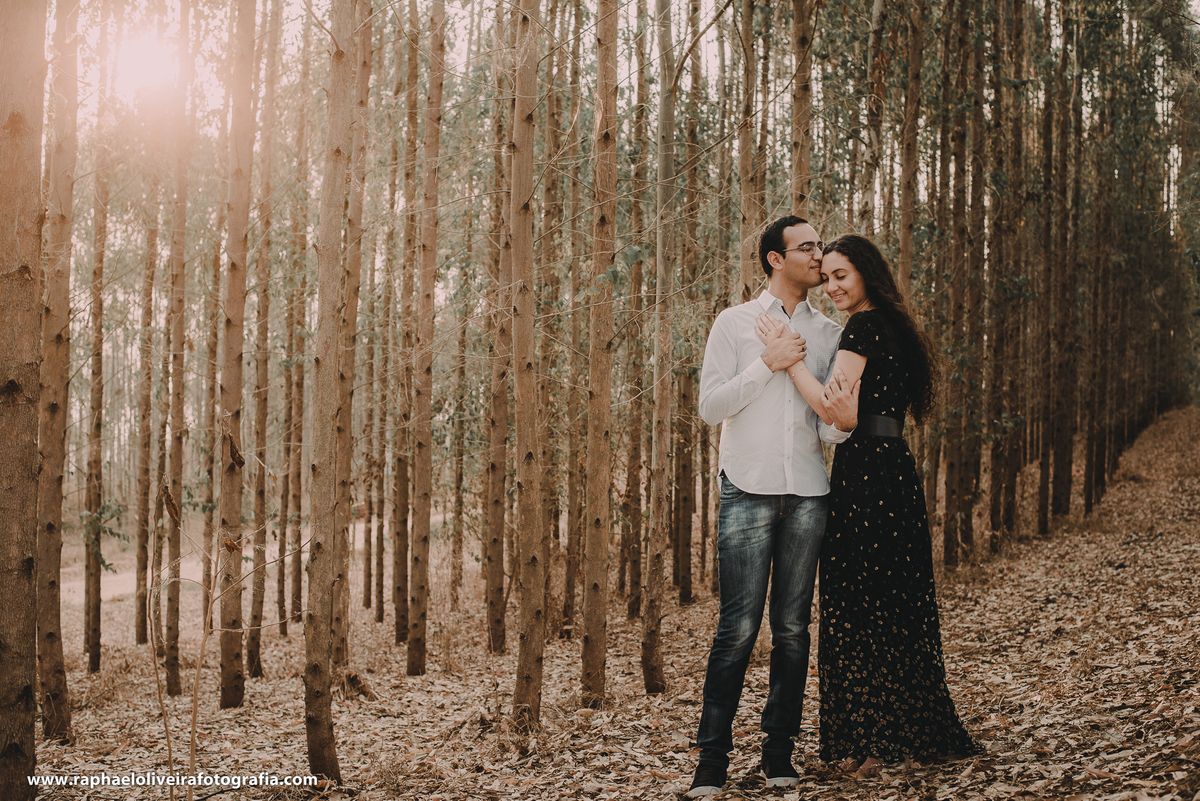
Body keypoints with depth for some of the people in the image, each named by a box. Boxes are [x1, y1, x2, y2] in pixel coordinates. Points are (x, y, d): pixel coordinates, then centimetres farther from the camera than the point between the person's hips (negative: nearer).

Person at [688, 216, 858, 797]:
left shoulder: (828, 333, 15)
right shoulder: (736, 323, 6)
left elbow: (828, 427, 14)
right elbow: (710, 407, -2)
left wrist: (841, 421, -10)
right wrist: (767, 364, -9)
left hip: (807, 494, 3)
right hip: (749, 491, -3)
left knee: (793, 628, 4)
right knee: (738, 628, -8)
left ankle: (778, 752, 12)